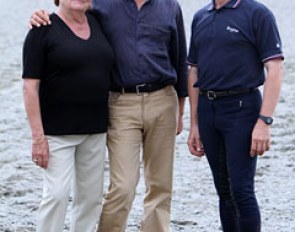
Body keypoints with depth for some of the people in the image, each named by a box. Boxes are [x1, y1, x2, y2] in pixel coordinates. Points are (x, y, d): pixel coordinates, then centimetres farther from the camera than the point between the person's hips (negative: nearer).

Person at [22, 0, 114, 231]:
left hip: (95, 130, 6)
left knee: (92, 195, 7)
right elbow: (30, 85, -12)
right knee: (57, 194, -9)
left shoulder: (98, 24, 9)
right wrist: (38, 136, -18)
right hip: (57, 131, -6)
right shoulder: (44, 30, -8)